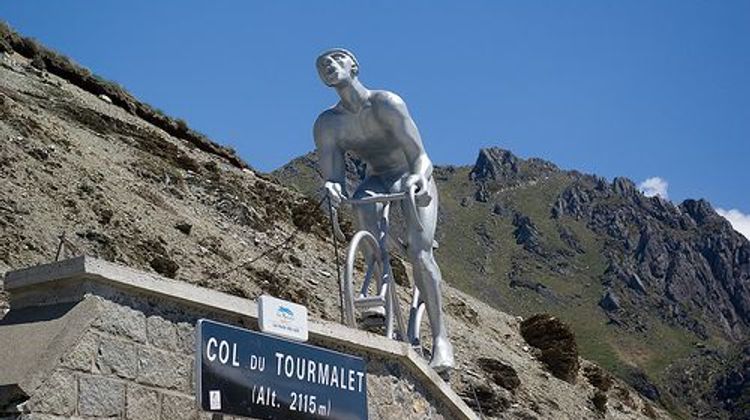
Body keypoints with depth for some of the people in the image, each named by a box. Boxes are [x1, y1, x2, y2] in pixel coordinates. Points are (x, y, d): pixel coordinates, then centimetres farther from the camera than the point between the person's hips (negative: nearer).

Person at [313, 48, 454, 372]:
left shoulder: (385, 103, -25)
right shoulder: (327, 124, -13)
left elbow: (421, 157, -29)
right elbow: (333, 178, -20)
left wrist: (418, 177, -51)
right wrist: (332, 189, -44)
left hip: (413, 179, -3)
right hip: (376, 182, 3)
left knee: (419, 251, -23)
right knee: (361, 203, -34)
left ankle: (440, 337, -15)